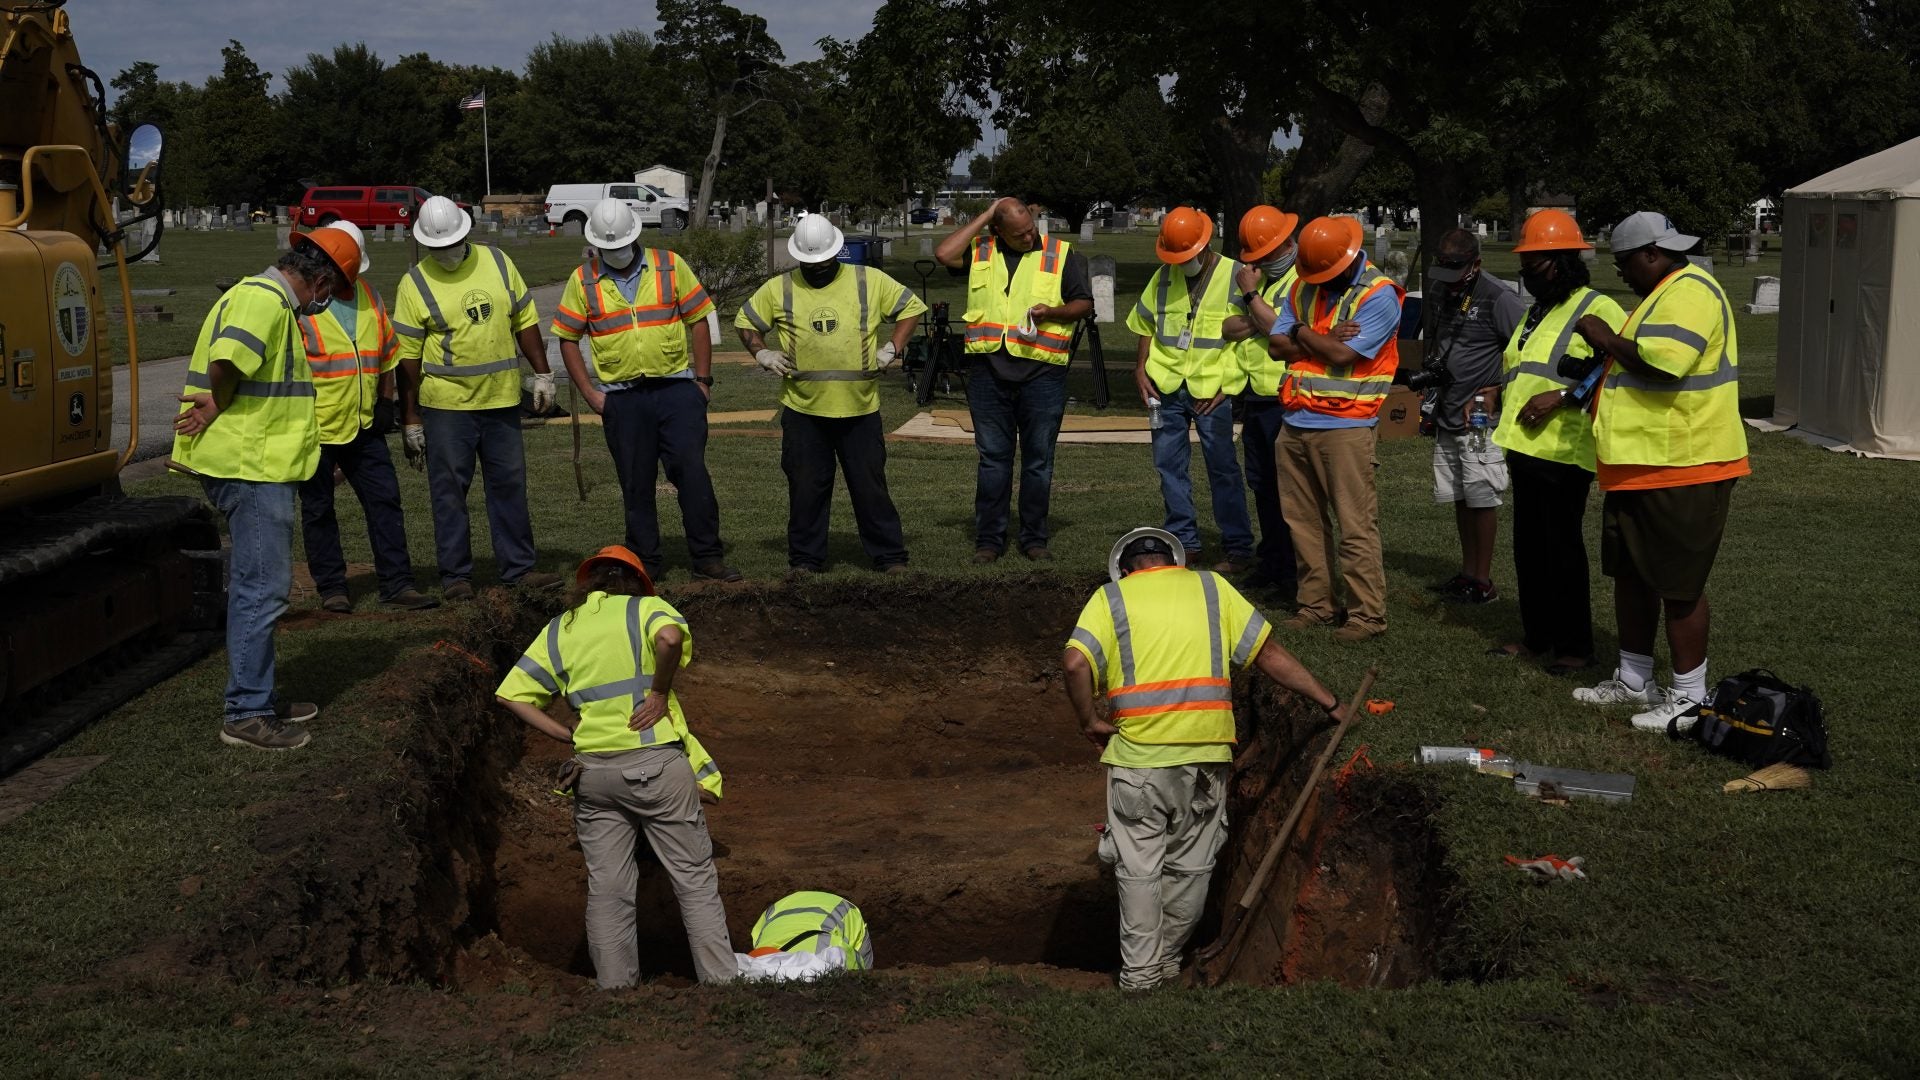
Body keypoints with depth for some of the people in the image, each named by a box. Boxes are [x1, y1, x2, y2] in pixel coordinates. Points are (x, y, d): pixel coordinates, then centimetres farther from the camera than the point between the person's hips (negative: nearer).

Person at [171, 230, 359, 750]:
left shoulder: (267, 298, 18)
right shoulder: (264, 300, -17)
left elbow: (231, 367, 22)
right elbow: (226, 360, -32)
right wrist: (220, 406, -16)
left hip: (257, 465, 11)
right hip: (252, 467, -11)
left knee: (255, 585, 18)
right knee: (262, 589, -7)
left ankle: (258, 698, 28)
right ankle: (246, 715, -2)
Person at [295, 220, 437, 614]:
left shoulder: (368, 294, 9)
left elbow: (386, 352, 19)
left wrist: (386, 400, 14)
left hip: (364, 425, 5)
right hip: (316, 429, -5)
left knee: (385, 500, 3)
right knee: (318, 509, 6)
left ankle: (396, 584, 8)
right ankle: (331, 588, 16)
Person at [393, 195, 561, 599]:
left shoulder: (498, 263, 4)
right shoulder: (415, 284, -5)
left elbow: (525, 321, 12)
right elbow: (407, 357, -4)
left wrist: (541, 373, 6)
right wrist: (411, 421, -5)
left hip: (502, 399, 3)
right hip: (446, 404, -3)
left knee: (509, 485, 9)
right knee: (449, 491, 1)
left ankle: (518, 567, 18)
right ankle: (455, 575, 10)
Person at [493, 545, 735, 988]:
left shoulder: (559, 629, 13)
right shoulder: (646, 608, 1)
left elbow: (513, 695, 7)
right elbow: (670, 637, -23)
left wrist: (570, 735, 7)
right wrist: (660, 693, -10)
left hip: (594, 769, 3)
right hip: (657, 763, -3)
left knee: (607, 889, 9)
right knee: (695, 880, 5)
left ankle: (615, 991, 12)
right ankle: (722, 983, 6)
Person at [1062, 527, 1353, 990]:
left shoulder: (1110, 598, 5)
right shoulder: (1211, 588, 10)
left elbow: (1075, 662, -14)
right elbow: (1270, 654, 6)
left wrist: (1090, 721, -1)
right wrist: (1331, 703, 11)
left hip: (1136, 756, -1)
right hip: (1205, 754, 1)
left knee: (1139, 869, 9)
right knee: (1191, 866, 16)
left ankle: (1139, 974, 12)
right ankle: (1167, 960, 27)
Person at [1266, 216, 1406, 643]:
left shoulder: (1378, 295, -9)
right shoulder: (1303, 288, 13)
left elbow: (1344, 354, -16)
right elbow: (1277, 345, 7)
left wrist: (1304, 333, 0)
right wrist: (1324, 340, -9)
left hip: (1345, 425, -7)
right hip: (1295, 423, 7)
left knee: (1356, 525, -6)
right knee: (1305, 522, 11)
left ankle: (1367, 614, -1)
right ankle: (1316, 604, 20)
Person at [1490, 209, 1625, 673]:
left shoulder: (1597, 310, -9)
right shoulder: (1535, 313, 21)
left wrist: (1561, 397, -23)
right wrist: (1496, 392, 15)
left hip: (1562, 452, -9)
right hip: (1526, 447, 9)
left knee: (1562, 549, -4)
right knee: (1529, 547, 13)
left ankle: (1574, 646, 5)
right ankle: (1537, 636, 23)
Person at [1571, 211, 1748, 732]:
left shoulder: (1690, 292, -16)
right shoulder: (1663, 294, 20)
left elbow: (1661, 361, -30)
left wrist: (1607, 339, -16)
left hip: (1680, 472, -11)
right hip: (1639, 467, 11)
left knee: (1678, 586, -3)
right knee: (1630, 575, 17)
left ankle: (1688, 698, 5)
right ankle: (1633, 680, 29)